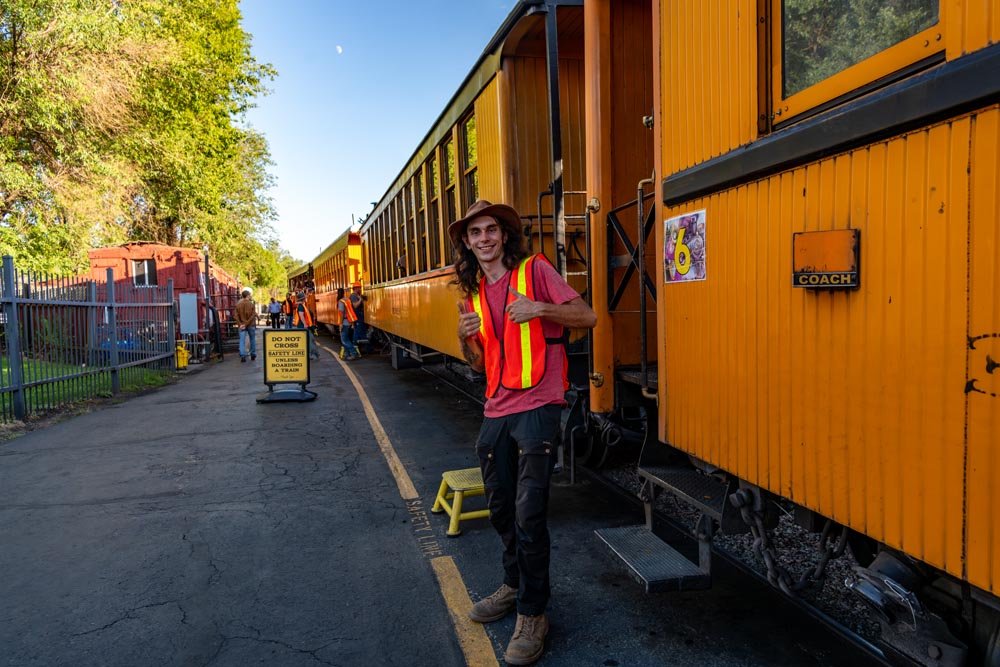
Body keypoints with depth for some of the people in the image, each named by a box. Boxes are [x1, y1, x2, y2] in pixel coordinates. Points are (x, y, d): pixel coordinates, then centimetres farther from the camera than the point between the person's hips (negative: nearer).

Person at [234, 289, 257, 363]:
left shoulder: (238, 305, 2)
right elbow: (252, 316, -15)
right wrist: (246, 324, -13)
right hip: (251, 325, -2)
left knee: (242, 341, 0)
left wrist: (240, 324, -9)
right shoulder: (251, 304, -7)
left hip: (242, 325, 2)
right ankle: (253, 355, 21)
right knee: (252, 339, 14)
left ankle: (242, 356, -12)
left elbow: (236, 316, -5)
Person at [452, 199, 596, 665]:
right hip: (496, 412, 7)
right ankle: (514, 586, 38)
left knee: (529, 514, -7)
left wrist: (540, 308, -25)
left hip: (537, 407, -6)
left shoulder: (534, 270, -4)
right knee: (501, 510, 17)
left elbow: (587, 317, -9)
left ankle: (532, 615, 10)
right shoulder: (474, 293, 14)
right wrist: (466, 337, -4)